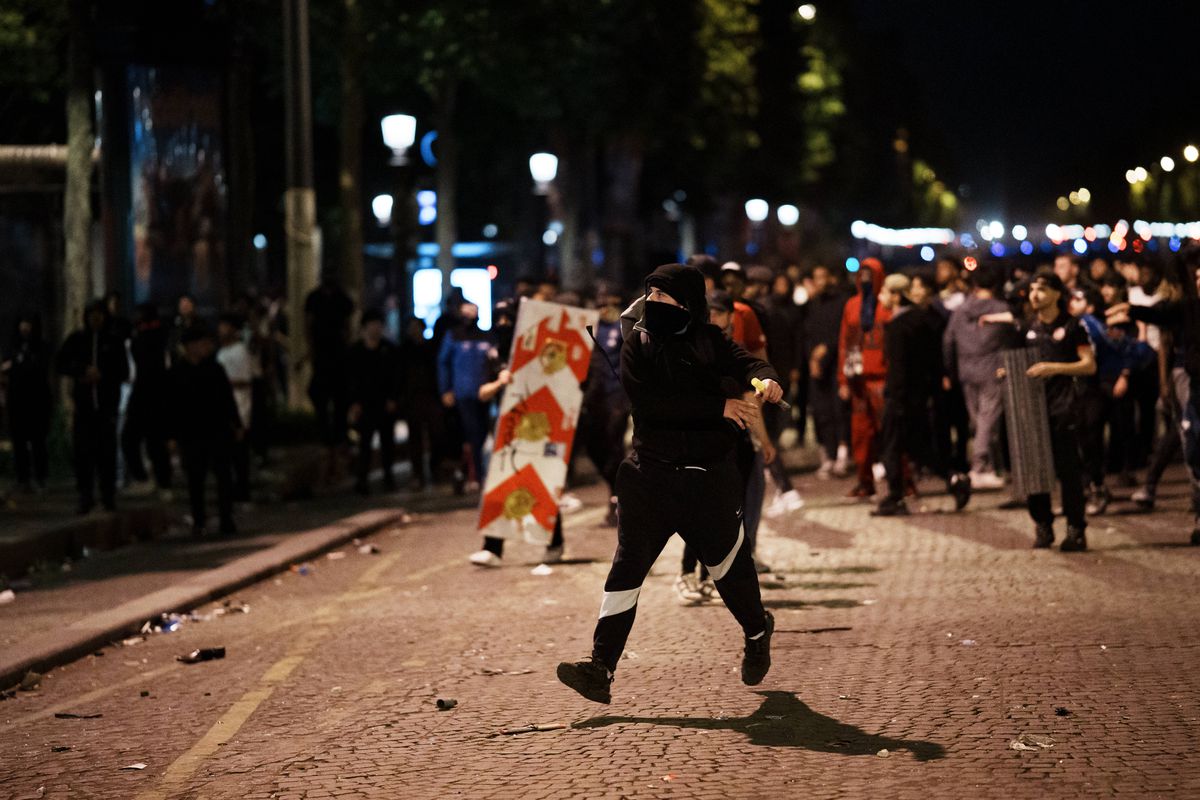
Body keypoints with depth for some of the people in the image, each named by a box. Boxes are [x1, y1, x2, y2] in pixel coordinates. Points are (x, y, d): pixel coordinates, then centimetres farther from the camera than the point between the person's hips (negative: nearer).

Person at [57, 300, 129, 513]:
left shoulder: (114, 341, 6)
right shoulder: (76, 339, 8)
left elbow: (123, 372, 6)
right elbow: (61, 365, 5)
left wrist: (100, 375, -8)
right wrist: (84, 371, -9)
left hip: (107, 404, -1)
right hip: (83, 403, 1)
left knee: (107, 451, -2)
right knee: (82, 451, -4)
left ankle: (108, 495, 6)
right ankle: (85, 495, 2)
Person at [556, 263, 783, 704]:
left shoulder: (709, 341, 3)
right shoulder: (637, 345, 0)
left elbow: (744, 363, -11)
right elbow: (649, 403, -15)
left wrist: (765, 379, -36)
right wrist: (719, 407, -19)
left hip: (710, 480, 0)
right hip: (651, 477, 0)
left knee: (728, 564, 11)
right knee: (627, 567, -7)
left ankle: (757, 633, 41)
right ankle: (601, 669, -9)